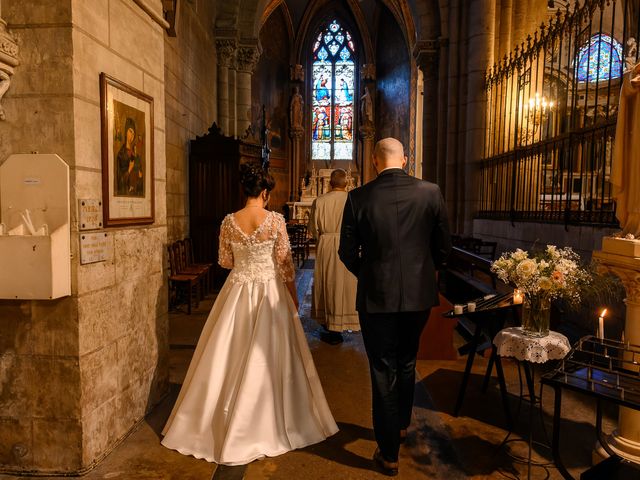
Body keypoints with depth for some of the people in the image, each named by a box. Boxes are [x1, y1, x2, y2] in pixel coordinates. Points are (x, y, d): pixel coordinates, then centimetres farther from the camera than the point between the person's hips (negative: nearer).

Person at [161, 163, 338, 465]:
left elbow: (224, 261, 4)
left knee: (230, 358, 14)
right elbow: (285, 264, -8)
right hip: (270, 292, -2)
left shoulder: (229, 221, -3)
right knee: (268, 358, 10)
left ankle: (221, 423, 28)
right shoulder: (276, 220, -11)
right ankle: (267, 424, 24)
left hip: (237, 293, 3)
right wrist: (293, 297, 3)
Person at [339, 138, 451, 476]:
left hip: (376, 297, -3)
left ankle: (389, 454, 21)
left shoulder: (358, 197, -11)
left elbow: (347, 252, -5)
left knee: (383, 373, 10)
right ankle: (401, 426, 46)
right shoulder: (430, 192, -6)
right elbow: (444, 246, 0)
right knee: (406, 364, 24)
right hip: (419, 294, 3)